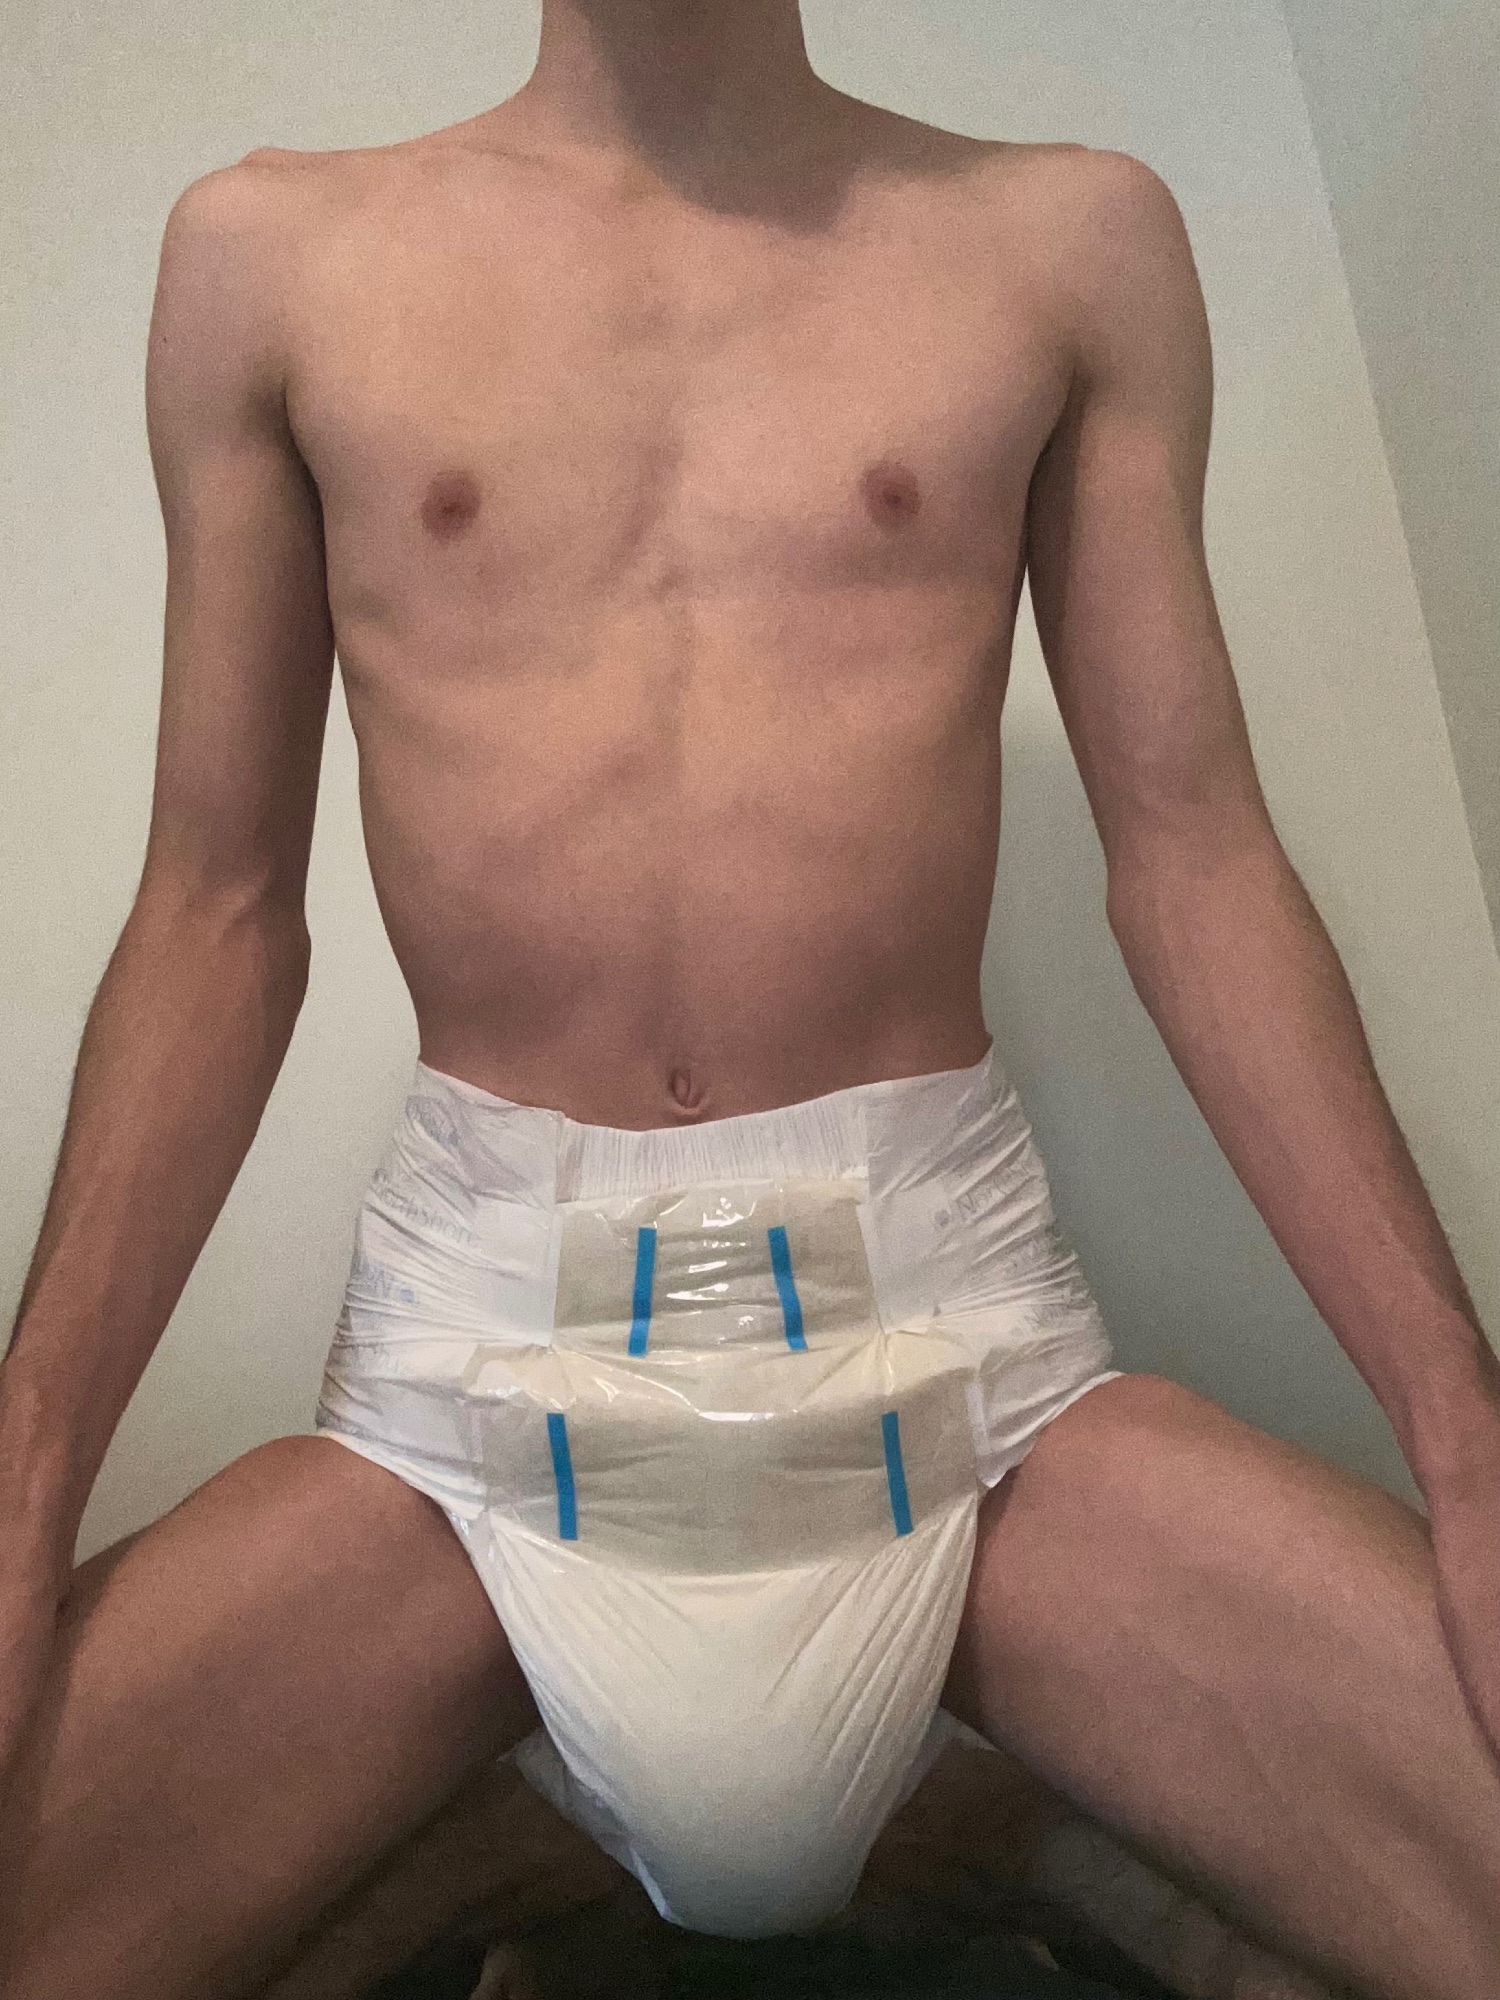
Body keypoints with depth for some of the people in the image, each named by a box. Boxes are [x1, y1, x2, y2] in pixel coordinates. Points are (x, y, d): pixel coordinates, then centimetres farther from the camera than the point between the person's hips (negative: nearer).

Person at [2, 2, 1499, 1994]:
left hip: (964, 1312, 1)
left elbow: (1193, 855, 4)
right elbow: (219, 915, 6)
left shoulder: (1070, 238, 8)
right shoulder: (274, 251, 8)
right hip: (474, 1342, 1)